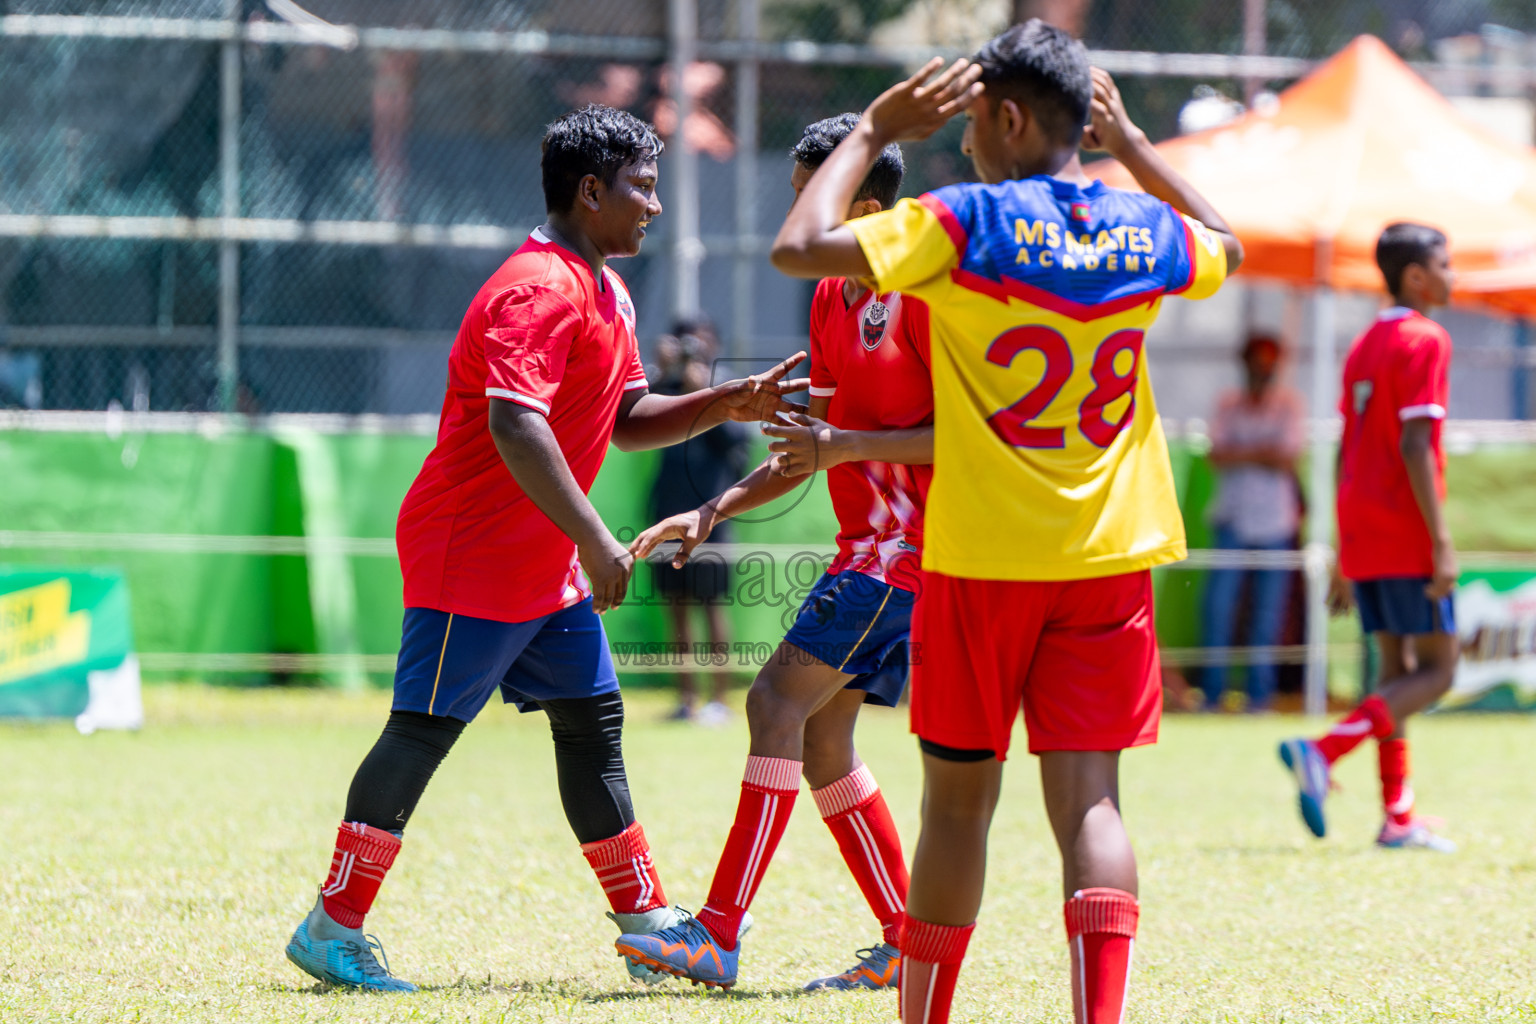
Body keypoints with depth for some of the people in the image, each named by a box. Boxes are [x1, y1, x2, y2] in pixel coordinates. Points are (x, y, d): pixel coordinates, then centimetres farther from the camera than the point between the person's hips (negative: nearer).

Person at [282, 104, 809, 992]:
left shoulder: (607, 292, 14)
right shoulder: (539, 291, -20)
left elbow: (627, 419, 21)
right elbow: (515, 426, -30)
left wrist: (725, 406, 5)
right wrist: (595, 542, -31)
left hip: (552, 570, 10)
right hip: (473, 559, -10)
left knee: (594, 723, 10)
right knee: (423, 733, -7)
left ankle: (646, 920, 15)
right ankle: (333, 927, -2)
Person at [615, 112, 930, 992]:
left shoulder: (925, 292, -13)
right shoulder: (831, 300, 15)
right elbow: (814, 447, 21)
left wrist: (846, 445, -21)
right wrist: (717, 511, 13)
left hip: (906, 544, -10)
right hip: (871, 544, 10)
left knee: (780, 700, -16)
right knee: (819, 734, 9)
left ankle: (719, 936, -19)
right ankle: (906, 942, 16)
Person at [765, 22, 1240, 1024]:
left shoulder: (964, 223, -11)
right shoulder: (1146, 231, 4)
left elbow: (799, 246, -13)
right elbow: (1227, 247, 28)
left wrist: (874, 131, -2)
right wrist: (1130, 143, 30)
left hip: (982, 562, -3)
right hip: (1111, 562, 3)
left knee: (958, 800, 9)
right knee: (1089, 801, -2)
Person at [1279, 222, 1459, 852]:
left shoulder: (1363, 347, 16)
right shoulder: (1424, 341, -10)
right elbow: (1414, 446, -18)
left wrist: (1346, 552, 20)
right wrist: (1441, 540, -20)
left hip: (1361, 534, 8)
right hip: (1407, 539, -8)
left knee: (1399, 670, 11)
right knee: (1436, 668, -5)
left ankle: (1397, 818, 7)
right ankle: (1323, 752, -22)